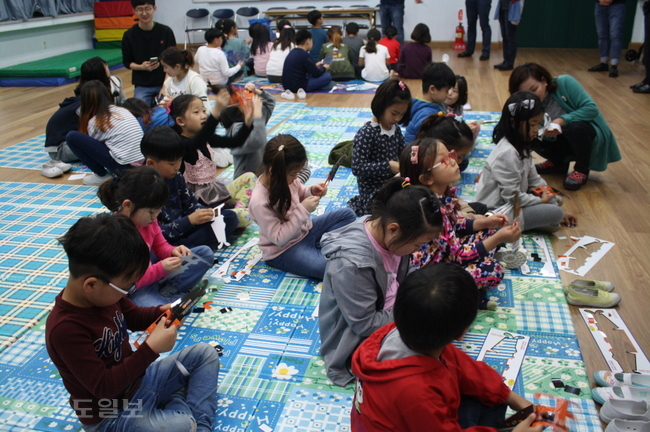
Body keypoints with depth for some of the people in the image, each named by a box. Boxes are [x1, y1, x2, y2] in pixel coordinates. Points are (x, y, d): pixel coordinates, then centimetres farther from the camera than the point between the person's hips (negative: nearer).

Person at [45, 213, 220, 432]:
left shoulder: (103, 293, -8)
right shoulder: (65, 329, -32)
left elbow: (133, 317, 13)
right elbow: (104, 388, -30)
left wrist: (161, 312, -8)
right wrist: (151, 348, -32)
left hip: (138, 379, 9)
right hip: (110, 414, -8)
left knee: (205, 353, 8)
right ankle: (177, 399, 3)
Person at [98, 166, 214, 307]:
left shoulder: (146, 219, -4)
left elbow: (160, 246, 12)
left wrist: (173, 251, -11)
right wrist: (161, 269, -31)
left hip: (150, 272, 8)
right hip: (132, 291, -8)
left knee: (205, 253, 6)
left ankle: (167, 291, -8)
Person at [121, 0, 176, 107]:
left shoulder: (166, 31, -6)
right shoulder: (129, 35, -4)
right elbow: (127, 62, 4)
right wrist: (142, 67, -19)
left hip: (164, 83, 0)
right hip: (142, 86, 0)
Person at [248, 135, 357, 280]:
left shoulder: (285, 179, -12)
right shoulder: (260, 202, -31)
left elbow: (300, 194, 11)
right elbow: (279, 238, -27)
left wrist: (312, 191, -12)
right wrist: (303, 210, -29)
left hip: (305, 229, 8)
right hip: (284, 250, -8)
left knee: (347, 214, 8)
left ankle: (321, 245, -4)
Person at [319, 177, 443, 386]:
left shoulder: (384, 231, -12)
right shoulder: (351, 264, -34)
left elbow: (402, 281, 6)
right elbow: (365, 325, -24)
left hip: (390, 315, 8)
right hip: (355, 345, -8)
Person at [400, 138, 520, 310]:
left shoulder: (445, 193, -5)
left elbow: (455, 224, 13)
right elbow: (458, 255, -26)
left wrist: (484, 222, -1)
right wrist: (499, 239, -27)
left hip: (447, 254, 9)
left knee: (487, 232, 13)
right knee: (493, 271, -19)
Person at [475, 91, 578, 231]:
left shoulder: (521, 147, 7)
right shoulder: (507, 153, -25)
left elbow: (534, 179, 16)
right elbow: (512, 196, -24)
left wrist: (559, 208, 15)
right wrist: (540, 201, -9)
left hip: (511, 204, 10)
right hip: (498, 214, -10)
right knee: (554, 214, -16)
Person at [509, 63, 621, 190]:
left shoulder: (565, 83, -21)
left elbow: (591, 108, -25)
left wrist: (562, 120, -34)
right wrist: (547, 133, -37)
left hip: (594, 135, -4)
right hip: (566, 142, 4)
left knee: (576, 127, -36)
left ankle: (582, 170, -10)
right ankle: (558, 163, 10)